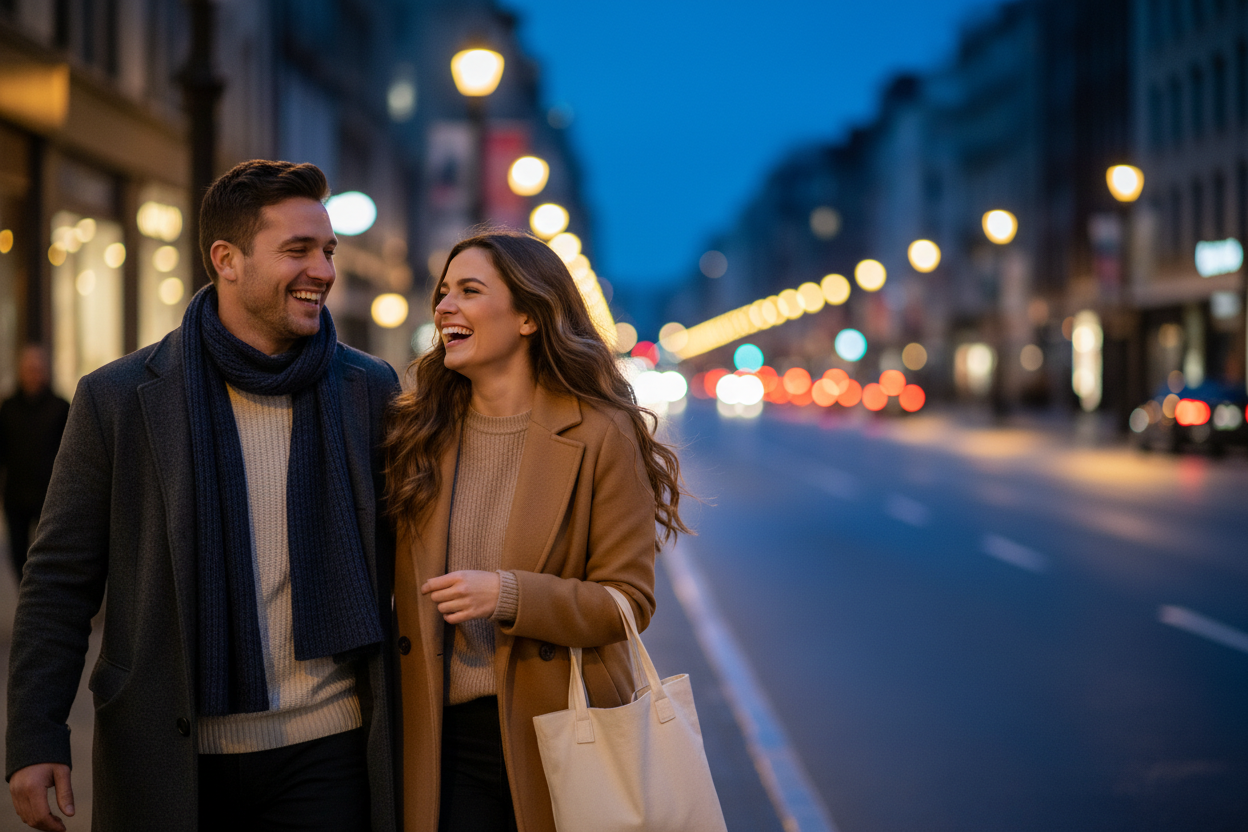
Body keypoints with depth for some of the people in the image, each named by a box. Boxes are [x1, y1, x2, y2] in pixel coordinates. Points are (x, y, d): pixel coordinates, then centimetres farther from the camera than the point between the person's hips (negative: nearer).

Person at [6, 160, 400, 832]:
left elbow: (392, 564, 10)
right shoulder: (117, 398, -2)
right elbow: (60, 581, 0)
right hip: (170, 761, -1)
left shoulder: (369, 389, 3)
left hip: (327, 751, 1)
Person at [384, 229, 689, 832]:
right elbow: (376, 577, 12)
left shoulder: (600, 436, -6)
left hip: (557, 735, -3)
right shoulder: (414, 431, 5)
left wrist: (508, 595, -21)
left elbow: (628, 601, -8)